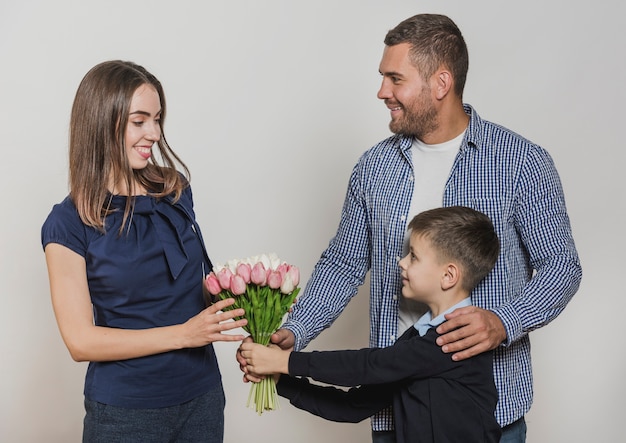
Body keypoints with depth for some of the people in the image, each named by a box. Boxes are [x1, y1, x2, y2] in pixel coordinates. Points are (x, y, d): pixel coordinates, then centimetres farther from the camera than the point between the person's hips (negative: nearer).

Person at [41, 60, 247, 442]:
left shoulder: (176, 191, 0)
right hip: (124, 411, -4)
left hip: (203, 396, 4)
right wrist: (182, 334, -21)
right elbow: (81, 340, -13)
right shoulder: (69, 224, -12)